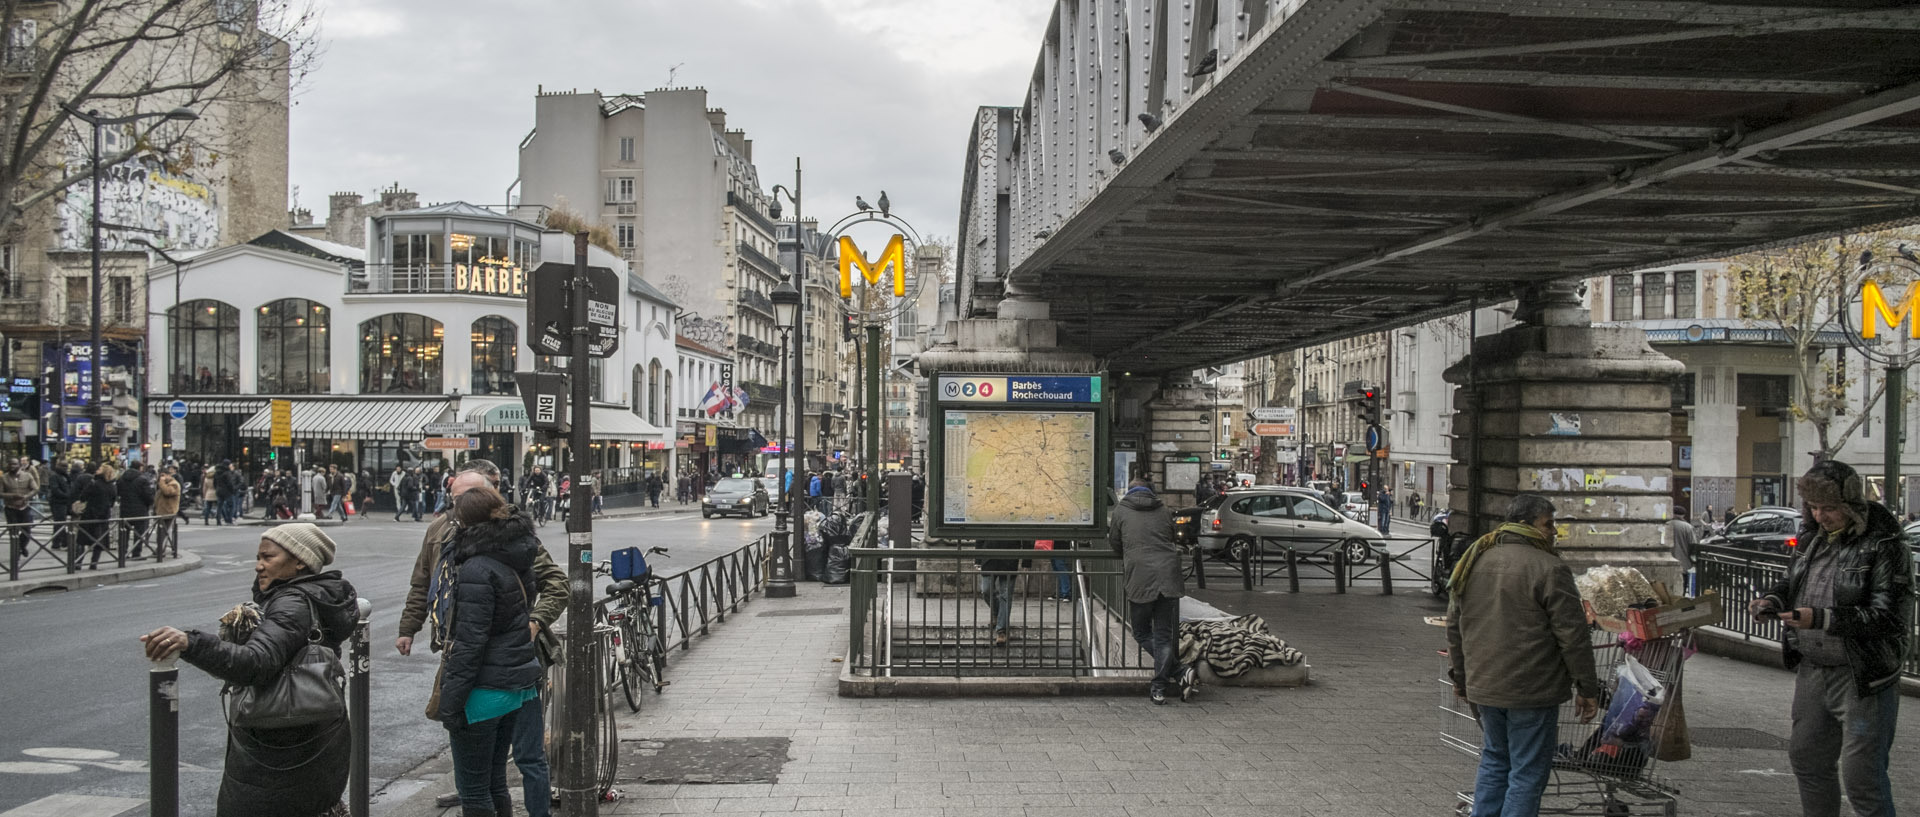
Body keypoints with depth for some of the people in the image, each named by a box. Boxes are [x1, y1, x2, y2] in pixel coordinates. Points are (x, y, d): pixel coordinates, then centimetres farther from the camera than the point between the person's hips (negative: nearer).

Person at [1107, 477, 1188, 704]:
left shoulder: (1121, 510, 9)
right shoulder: (1165, 511, 17)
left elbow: (1115, 543, 17)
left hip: (1140, 579, -3)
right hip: (1168, 576, 3)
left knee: (1142, 632, 11)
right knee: (1163, 634, 8)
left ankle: (1177, 671, -2)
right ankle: (1159, 687, 3)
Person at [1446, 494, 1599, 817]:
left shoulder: (1473, 562, 10)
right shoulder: (1548, 569, -13)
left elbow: (1454, 626, 17)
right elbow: (1573, 635, -13)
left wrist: (1459, 676, 26)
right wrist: (1587, 687, -5)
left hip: (1483, 685, 7)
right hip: (1531, 692, -7)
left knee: (1494, 762, 20)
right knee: (1528, 772, 2)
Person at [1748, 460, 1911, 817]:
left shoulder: (1884, 548, -15)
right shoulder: (1812, 541, 8)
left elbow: (1890, 617, -22)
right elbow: (1789, 584, 22)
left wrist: (1822, 619, -30)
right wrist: (1771, 601, -2)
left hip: (1863, 678, -8)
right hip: (1811, 671, 8)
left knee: (1860, 774, -5)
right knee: (1807, 758, 18)